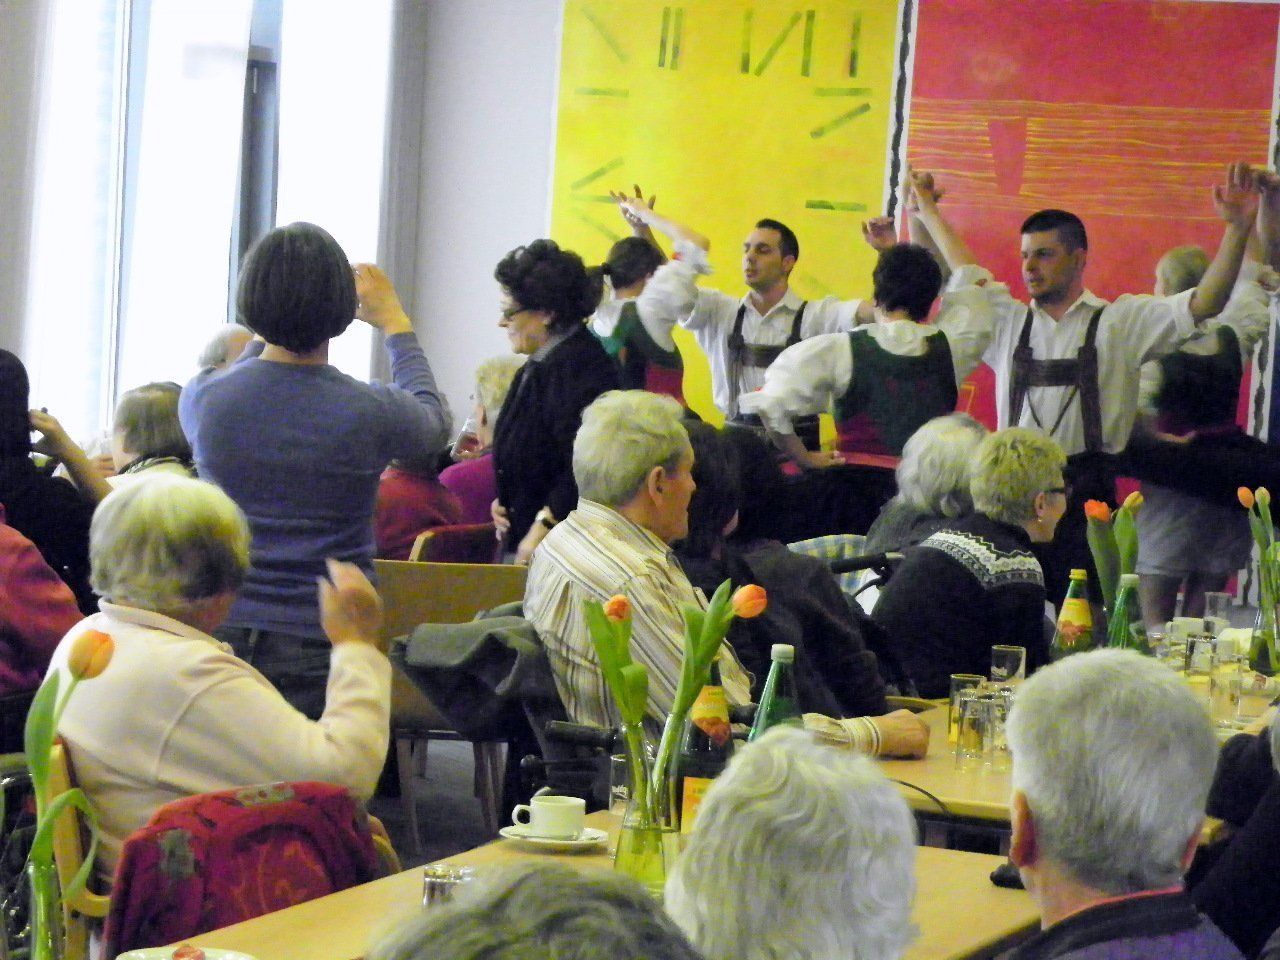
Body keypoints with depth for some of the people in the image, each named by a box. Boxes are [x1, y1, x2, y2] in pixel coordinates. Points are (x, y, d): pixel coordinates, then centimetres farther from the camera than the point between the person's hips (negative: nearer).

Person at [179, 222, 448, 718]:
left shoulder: (203, 397, -4)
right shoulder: (368, 412, -10)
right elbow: (435, 421, 16)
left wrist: (264, 333, 36)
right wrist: (395, 323, 28)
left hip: (221, 634, 3)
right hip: (323, 644, -3)